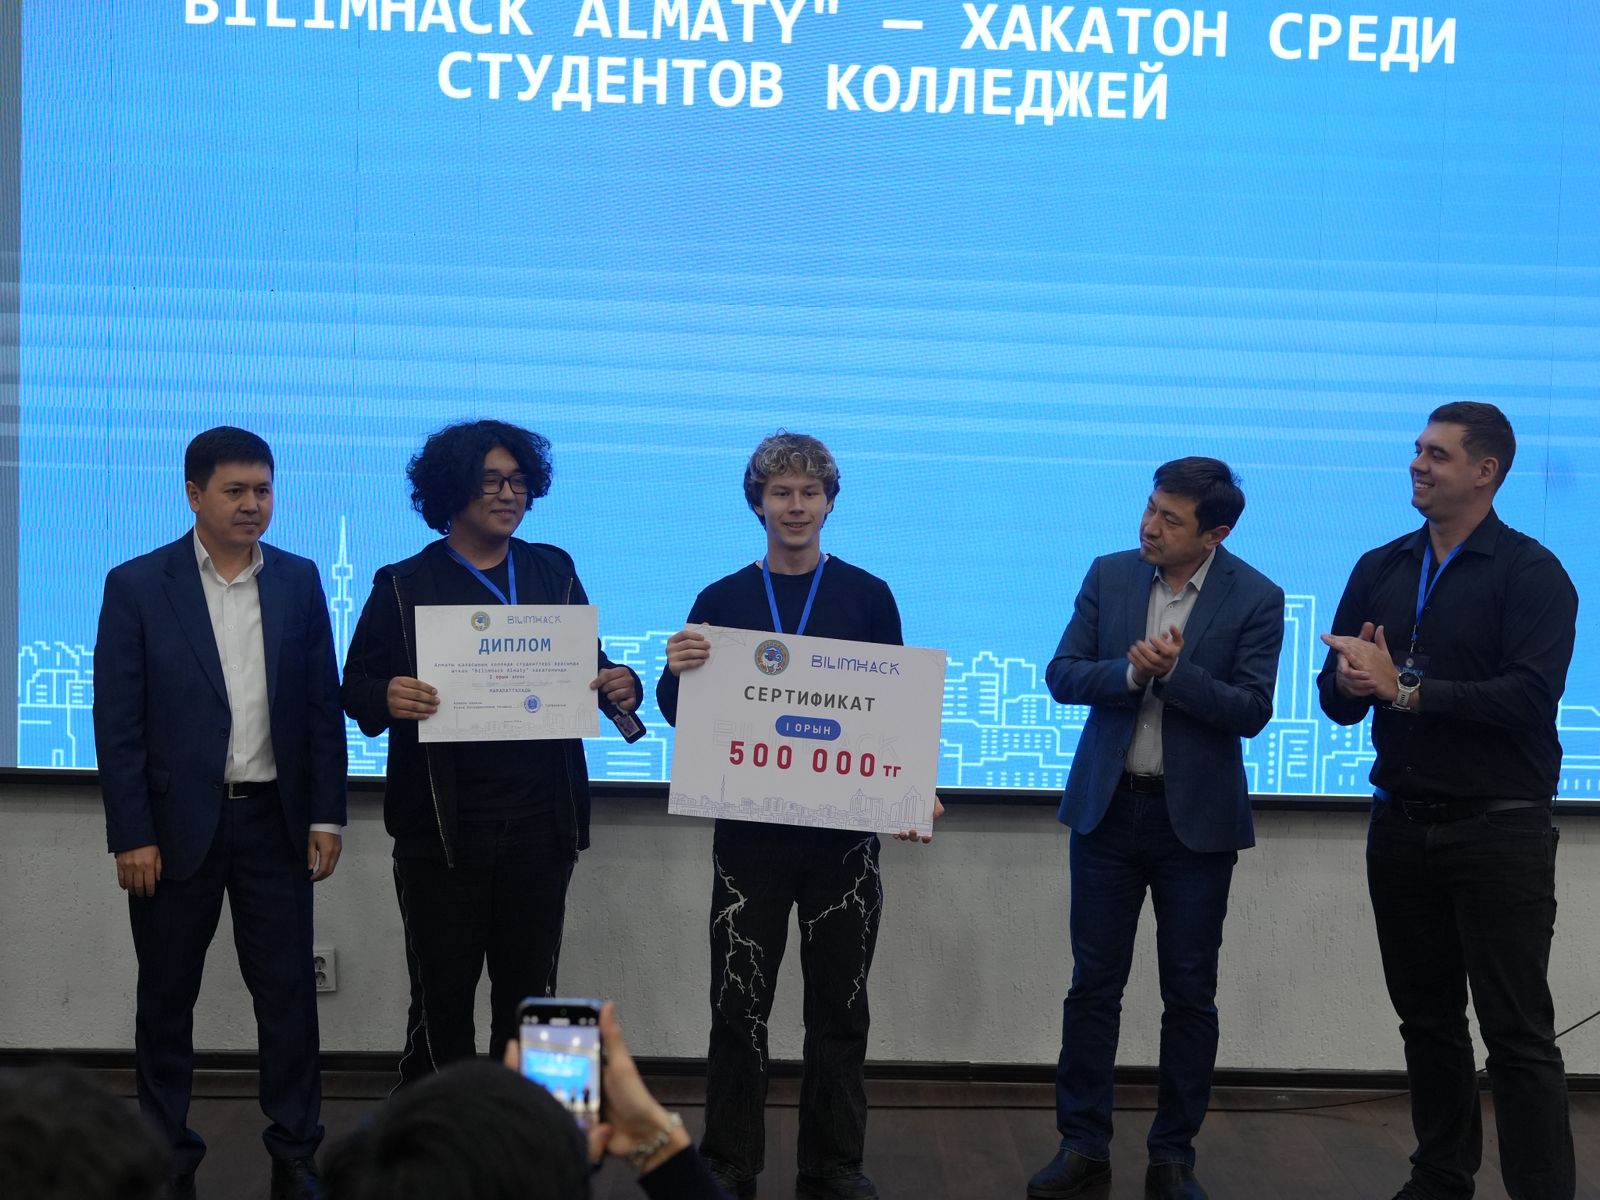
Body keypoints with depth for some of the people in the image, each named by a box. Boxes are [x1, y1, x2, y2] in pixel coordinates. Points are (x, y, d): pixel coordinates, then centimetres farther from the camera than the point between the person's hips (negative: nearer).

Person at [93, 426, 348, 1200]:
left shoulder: (299, 581, 4)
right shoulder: (137, 586, -4)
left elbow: (323, 706, 5)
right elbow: (117, 722, -6)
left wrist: (325, 816, 0)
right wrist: (131, 836, -11)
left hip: (274, 820, 2)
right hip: (176, 823, -2)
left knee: (288, 990, 5)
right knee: (167, 997, 8)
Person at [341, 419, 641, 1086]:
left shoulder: (554, 572, 11)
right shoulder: (403, 586, 3)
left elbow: (590, 669, 14)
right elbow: (356, 685, 2)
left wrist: (621, 687, -9)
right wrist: (386, 698, -21)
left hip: (539, 823, 3)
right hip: (442, 825, -2)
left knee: (530, 997, 10)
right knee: (442, 1001, 2)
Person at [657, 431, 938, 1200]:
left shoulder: (868, 597, 3)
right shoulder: (721, 601, 4)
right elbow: (684, 714, 5)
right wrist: (675, 674, -17)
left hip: (843, 833, 0)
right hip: (748, 832, 0)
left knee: (839, 1008, 7)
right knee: (738, 1006, 3)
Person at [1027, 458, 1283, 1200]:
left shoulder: (1256, 598, -8)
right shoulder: (1109, 575, 0)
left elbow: (1251, 711, -12)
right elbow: (1062, 677, -2)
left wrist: (1174, 671, -25)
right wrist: (1129, 672, -19)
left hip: (1196, 817, -2)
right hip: (1107, 805, 2)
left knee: (1190, 994, 5)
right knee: (1093, 984, 6)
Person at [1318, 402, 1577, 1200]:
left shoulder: (1531, 573, -8)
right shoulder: (1380, 569, 9)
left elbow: (1531, 696, -21)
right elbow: (1336, 697, 7)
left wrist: (1403, 689, -20)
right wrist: (1349, 684, -16)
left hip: (1497, 830, -5)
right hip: (1403, 826, 5)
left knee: (1518, 1031, -3)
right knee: (1427, 1016, 13)